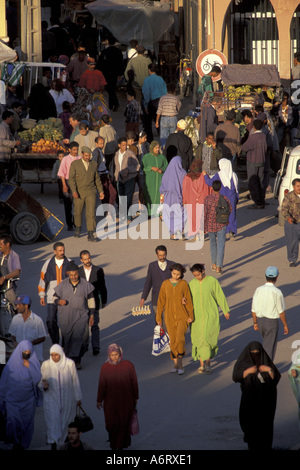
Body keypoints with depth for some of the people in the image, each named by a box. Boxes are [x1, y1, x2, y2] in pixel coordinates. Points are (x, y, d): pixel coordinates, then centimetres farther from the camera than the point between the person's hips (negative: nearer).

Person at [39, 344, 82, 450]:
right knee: (53, 421, -9)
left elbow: (75, 381, 0)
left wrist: (78, 398, 5)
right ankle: (53, 446, -7)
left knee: (65, 421, 14)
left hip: (67, 398, 1)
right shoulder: (46, 365, -10)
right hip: (51, 398, -1)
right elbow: (40, 382, -1)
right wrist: (44, 386, -25)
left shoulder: (69, 364, -10)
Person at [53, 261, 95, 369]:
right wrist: (59, 301, -18)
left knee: (78, 336, -16)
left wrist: (91, 315, 3)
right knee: (67, 338, 12)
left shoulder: (85, 284, -3)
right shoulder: (63, 285, -3)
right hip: (66, 317, 1)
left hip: (80, 316, -1)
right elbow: (55, 297, 6)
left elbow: (90, 299, 5)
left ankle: (76, 360, -16)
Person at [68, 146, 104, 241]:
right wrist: (74, 191, -24)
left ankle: (90, 235, -13)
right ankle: (77, 228, 41)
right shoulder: (75, 164, -7)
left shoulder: (93, 164, 4)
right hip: (79, 193, -1)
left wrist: (101, 191, 8)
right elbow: (71, 179, -12)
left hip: (90, 192, 1)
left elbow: (97, 179, 13)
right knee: (78, 212, 13)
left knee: (91, 212, -12)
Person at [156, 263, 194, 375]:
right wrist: (158, 317, 3)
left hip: (182, 316, -2)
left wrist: (191, 316, -8)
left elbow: (188, 300, -2)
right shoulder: (165, 284, 0)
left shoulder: (184, 284, -4)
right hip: (170, 316, 2)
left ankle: (180, 365, -13)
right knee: (173, 341, 7)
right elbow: (161, 301, 3)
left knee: (180, 338, -18)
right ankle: (176, 364, 20)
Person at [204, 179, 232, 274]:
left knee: (213, 244, 21)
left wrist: (204, 227, -2)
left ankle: (214, 264, 30)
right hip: (221, 225, -1)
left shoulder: (207, 199, -14)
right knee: (221, 245, 3)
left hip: (210, 225, 1)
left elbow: (205, 214, -12)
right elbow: (230, 209, 5)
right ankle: (218, 267, -3)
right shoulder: (224, 198, -11)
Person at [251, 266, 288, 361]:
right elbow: (281, 311, -11)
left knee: (266, 344, 24)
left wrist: (255, 322, 15)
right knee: (269, 347, 4)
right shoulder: (277, 292, -18)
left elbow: (254, 309, 2)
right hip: (272, 321, -5)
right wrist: (285, 325, 1)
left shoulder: (258, 290, -4)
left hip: (260, 321, 5)